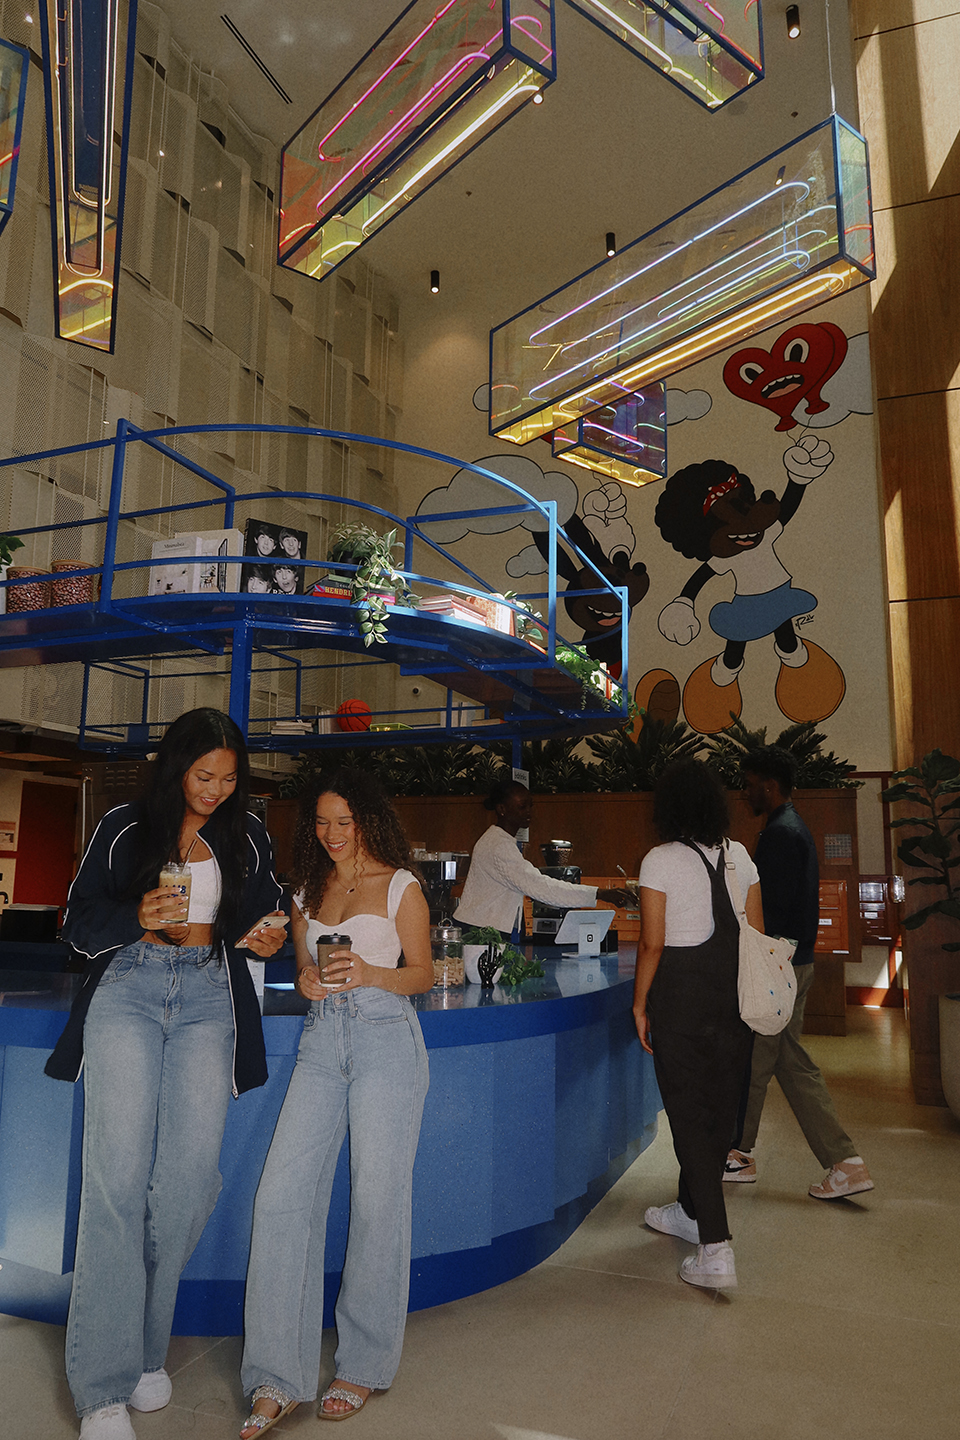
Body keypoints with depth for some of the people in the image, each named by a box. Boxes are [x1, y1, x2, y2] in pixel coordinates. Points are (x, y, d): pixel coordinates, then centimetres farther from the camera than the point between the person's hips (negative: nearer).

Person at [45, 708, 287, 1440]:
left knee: (191, 1172, -5)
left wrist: (267, 937, -1)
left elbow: (263, 913, 21)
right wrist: (138, 917, -14)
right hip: (129, 990, -2)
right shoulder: (124, 827, 5)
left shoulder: (247, 837, 11)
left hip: (209, 1000, 2)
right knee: (119, 1173, -8)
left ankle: (146, 1350, 16)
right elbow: (80, 926, 5)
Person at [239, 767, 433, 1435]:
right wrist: (307, 979, -2)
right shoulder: (308, 890, 16)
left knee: (377, 1201, 1)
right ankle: (280, 1378, 7)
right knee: (282, 1194, -5)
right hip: (321, 1040, 4)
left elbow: (423, 973, 3)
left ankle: (365, 1366, 20)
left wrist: (369, 973, -15)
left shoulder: (400, 885, 3)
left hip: (385, 1037, -4)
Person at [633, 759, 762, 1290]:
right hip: (734, 994, 6)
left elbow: (652, 944, -12)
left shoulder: (660, 861, -11)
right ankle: (689, 1210, 36)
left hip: (681, 993, -6)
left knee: (688, 1113, 2)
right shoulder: (739, 856, 4)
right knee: (720, 1108, 17)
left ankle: (715, 1249, -2)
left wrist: (639, 1005, -2)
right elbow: (757, 932, 7)